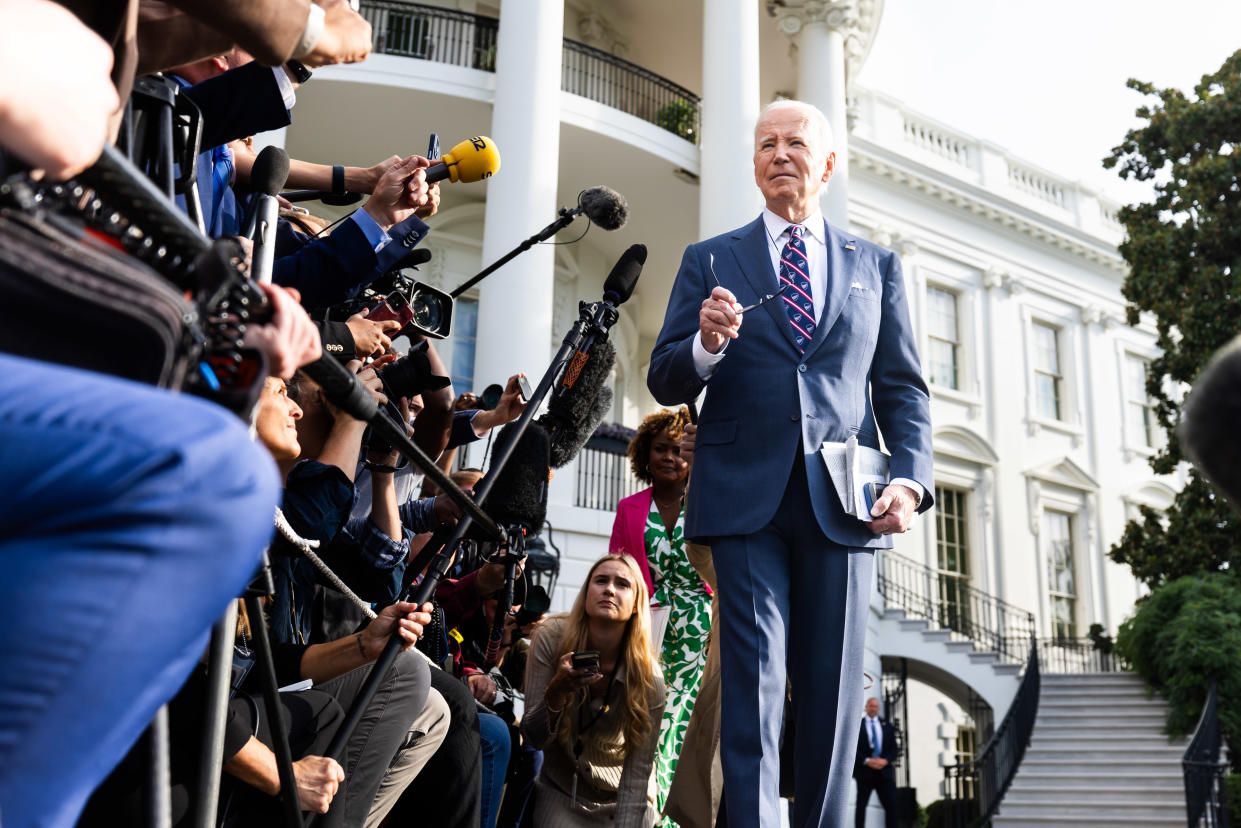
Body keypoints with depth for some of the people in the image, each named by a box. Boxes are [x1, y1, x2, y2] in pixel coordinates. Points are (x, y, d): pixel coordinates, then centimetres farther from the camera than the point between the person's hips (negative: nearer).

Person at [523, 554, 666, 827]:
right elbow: (534, 738, -16)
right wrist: (556, 692, -37)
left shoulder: (649, 679, -21)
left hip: (619, 800, 1)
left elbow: (636, 776, -18)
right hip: (560, 792, -1)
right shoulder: (552, 638, -18)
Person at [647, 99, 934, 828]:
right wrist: (706, 344, -15)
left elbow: (903, 389, 12)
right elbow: (665, 384, 8)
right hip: (746, 497, -1)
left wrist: (911, 480, -5)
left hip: (843, 501, 2)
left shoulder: (877, 267, 17)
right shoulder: (709, 261, 13)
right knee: (755, 683, -6)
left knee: (834, 692, 5)